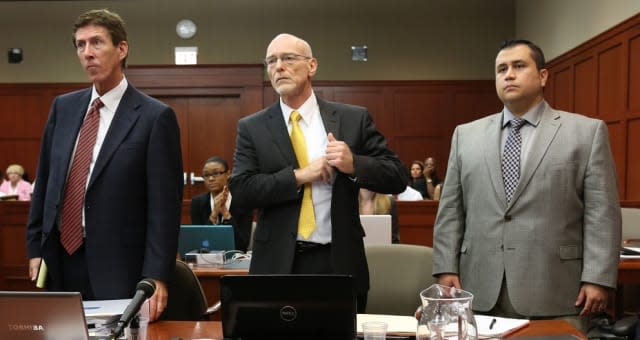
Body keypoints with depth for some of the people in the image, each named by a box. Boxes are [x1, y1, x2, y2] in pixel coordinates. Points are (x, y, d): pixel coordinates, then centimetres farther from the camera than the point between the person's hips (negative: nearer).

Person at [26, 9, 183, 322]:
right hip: (58, 261, 5)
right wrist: (35, 247, 10)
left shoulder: (155, 117, -9)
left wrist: (156, 277, -16)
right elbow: (44, 181, 14)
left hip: (115, 267, -5)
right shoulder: (63, 107, 9)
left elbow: (164, 204, -12)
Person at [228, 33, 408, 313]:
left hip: (339, 262, 0)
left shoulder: (354, 119, 1)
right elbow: (240, 191, -7)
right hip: (278, 265, 0)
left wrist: (354, 164, -17)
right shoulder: (252, 128, 2)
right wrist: (298, 176, -16)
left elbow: (397, 178, 1)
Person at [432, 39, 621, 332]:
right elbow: (450, 210, 9)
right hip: (480, 291, 3)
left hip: (553, 292, -2)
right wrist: (446, 268, 2)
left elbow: (601, 213, -2)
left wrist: (597, 279, -8)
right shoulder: (466, 135, 11)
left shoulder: (587, 132, 4)